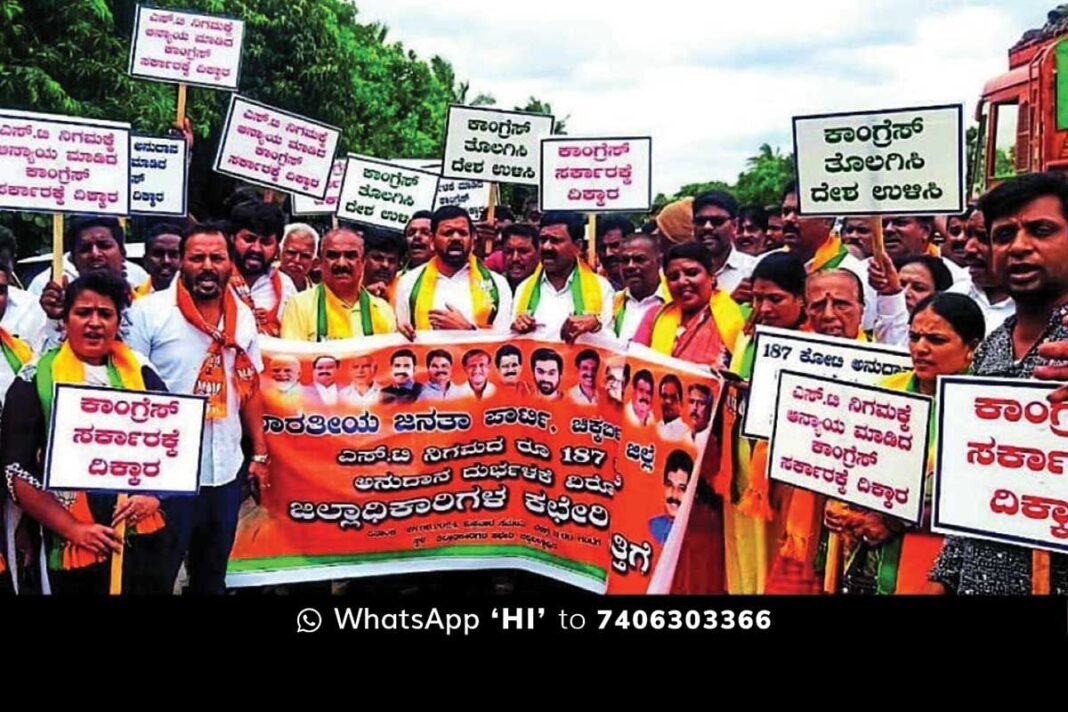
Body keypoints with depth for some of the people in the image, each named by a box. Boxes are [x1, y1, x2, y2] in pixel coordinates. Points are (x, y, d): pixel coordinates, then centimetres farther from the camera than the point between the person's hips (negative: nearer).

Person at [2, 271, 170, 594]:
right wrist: (74, 529, -12)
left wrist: (154, 491, -6)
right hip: (75, 548, -3)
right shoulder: (35, 380, -3)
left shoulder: (140, 371, 6)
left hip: (144, 537, 3)